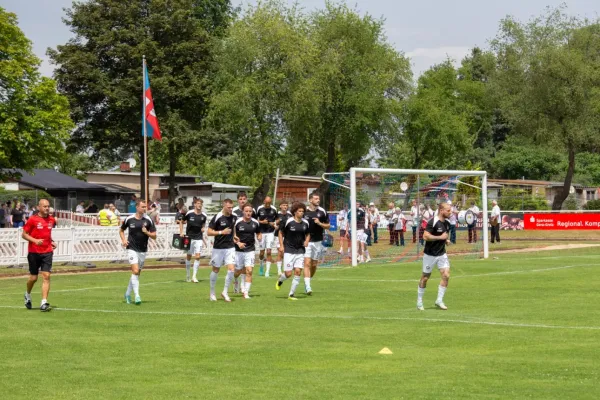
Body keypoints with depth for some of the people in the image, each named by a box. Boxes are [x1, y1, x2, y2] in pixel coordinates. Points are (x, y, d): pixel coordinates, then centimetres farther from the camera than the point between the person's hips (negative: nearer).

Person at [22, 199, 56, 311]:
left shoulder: (51, 220, 8)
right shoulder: (32, 220, -6)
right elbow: (24, 234, -4)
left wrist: (51, 242, 10)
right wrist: (35, 240, -18)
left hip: (47, 252, 3)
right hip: (34, 252, -3)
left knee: (46, 276, -11)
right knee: (33, 278, 6)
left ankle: (44, 302, -14)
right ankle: (28, 294, 37)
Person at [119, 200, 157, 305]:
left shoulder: (148, 220, -2)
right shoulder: (129, 219, -2)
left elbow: (154, 236, 0)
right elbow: (121, 230, 16)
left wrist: (146, 232, -19)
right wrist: (123, 240, -1)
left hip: (143, 250, 3)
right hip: (132, 249, -3)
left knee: (137, 273, 11)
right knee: (135, 271, -18)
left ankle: (128, 293, 29)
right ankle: (137, 296, -18)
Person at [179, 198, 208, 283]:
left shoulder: (204, 215, -1)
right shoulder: (189, 213, -8)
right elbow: (181, 222, 5)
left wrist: (203, 228, -2)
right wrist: (181, 232, -1)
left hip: (199, 238, 1)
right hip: (189, 237, -1)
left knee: (197, 256, -8)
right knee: (189, 256, 7)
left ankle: (194, 276, -2)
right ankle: (187, 275, 22)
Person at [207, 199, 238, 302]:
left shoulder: (234, 217, 0)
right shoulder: (217, 218, -14)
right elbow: (209, 232, -13)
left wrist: (234, 236, 10)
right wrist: (221, 232, -22)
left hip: (230, 247, 3)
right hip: (218, 248, -3)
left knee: (231, 269, -10)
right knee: (216, 270, 9)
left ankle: (225, 292, 5)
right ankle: (212, 293, 25)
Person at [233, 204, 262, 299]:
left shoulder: (255, 223, 0)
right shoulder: (237, 222, -9)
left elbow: (258, 234, 15)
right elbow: (232, 236, -3)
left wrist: (260, 240, -6)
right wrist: (238, 243, -19)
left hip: (250, 250, 1)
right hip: (238, 250, -1)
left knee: (249, 271, -11)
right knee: (239, 271, 11)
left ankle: (246, 293, -5)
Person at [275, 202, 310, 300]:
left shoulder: (305, 223, 4)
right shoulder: (288, 222, -8)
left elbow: (308, 234, 19)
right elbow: (280, 232, 4)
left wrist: (306, 241, -1)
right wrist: (281, 245, -3)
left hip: (300, 251, 3)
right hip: (289, 250, -3)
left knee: (298, 272, -7)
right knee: (288, 274, -6)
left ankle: (291, 294, 5)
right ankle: (280, 280, 31)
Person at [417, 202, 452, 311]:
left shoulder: (447, 223, 7)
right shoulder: (433, 222, -18)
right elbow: (426, 236, -26)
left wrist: (446, 240, 5)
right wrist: (440, 237, -24)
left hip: (442, 254, 6)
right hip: (430, 255, -6)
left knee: (446, 275, -8)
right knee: (425, 278, 5)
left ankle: (439, 301, 1)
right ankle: (419, 302, 18)